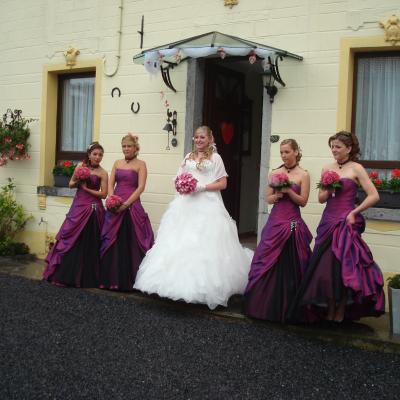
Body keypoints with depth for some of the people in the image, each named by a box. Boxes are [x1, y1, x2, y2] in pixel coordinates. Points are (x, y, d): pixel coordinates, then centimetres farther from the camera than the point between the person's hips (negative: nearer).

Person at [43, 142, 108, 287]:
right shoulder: (80, 166, 7)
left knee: (87, 243, 1)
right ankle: (66, 275, 11)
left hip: (92, 209, -3)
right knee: (71, 239, 3)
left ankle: (86, 277, 12)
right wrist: (78, 181, -6)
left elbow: (103, 194, -7)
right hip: (78, 206, 3)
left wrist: (86, 188, -12)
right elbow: (71, 184, 14)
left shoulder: (102, 173, -3)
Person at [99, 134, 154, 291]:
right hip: (115, 206, 5)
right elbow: (110, 185, 10)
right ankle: (111, 279, 13)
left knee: (130, 243, -4)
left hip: (132, 206, -4)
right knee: (112, 242, 5)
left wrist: (126, 204, -16)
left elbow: (141, 187, -8)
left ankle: (129, 280, 4)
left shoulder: (140, 164, 2)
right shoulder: (117, 163, 15)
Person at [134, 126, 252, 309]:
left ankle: (205, 286, 0)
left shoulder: (215, 157, 3)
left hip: (207, 205, -4)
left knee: (204, 245, -9)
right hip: (185, 204, 5)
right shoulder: (188, 157, 17)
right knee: (180, 242, -1)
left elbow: (223, 184, -1)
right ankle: (181, 282, 6)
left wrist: (202, 187, -12)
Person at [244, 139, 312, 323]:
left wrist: (288, 191, -17)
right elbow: (268, 199, 9)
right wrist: (277, 195, -11)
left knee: (289, 265, 1)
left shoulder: (303, 175, -1)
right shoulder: (275, 173, 8)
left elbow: (303, 201, -4)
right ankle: (266, 305, 15)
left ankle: (286, 307, 15)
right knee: (268, 263, 3)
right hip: (275, 221, 3)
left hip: (293, 223, -3)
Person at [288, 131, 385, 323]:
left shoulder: (356, 169, -4)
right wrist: (328, 190, -9)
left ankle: (341, 311, 14)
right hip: (328, 221, 5)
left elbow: (374, 196, -9)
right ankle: (329, 309, 21)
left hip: (346, 222, -5)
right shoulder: (327, 168, 10)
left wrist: (354, 213, -11)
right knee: (325, 265, 6)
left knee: (344, 266, -1)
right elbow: (321, 199, 11)